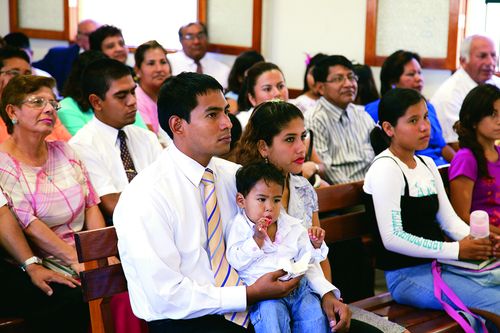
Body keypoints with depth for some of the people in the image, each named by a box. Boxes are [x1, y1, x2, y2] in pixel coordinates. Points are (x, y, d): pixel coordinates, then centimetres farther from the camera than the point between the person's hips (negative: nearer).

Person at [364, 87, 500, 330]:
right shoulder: (385, 169, -13)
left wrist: (479, 241, -9)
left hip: (439, 263, 8)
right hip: (407, 275, -8)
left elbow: (449, 219, 12)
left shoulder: (427, 165, 14)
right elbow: (392, 238, -19)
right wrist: (456, 250, -19)